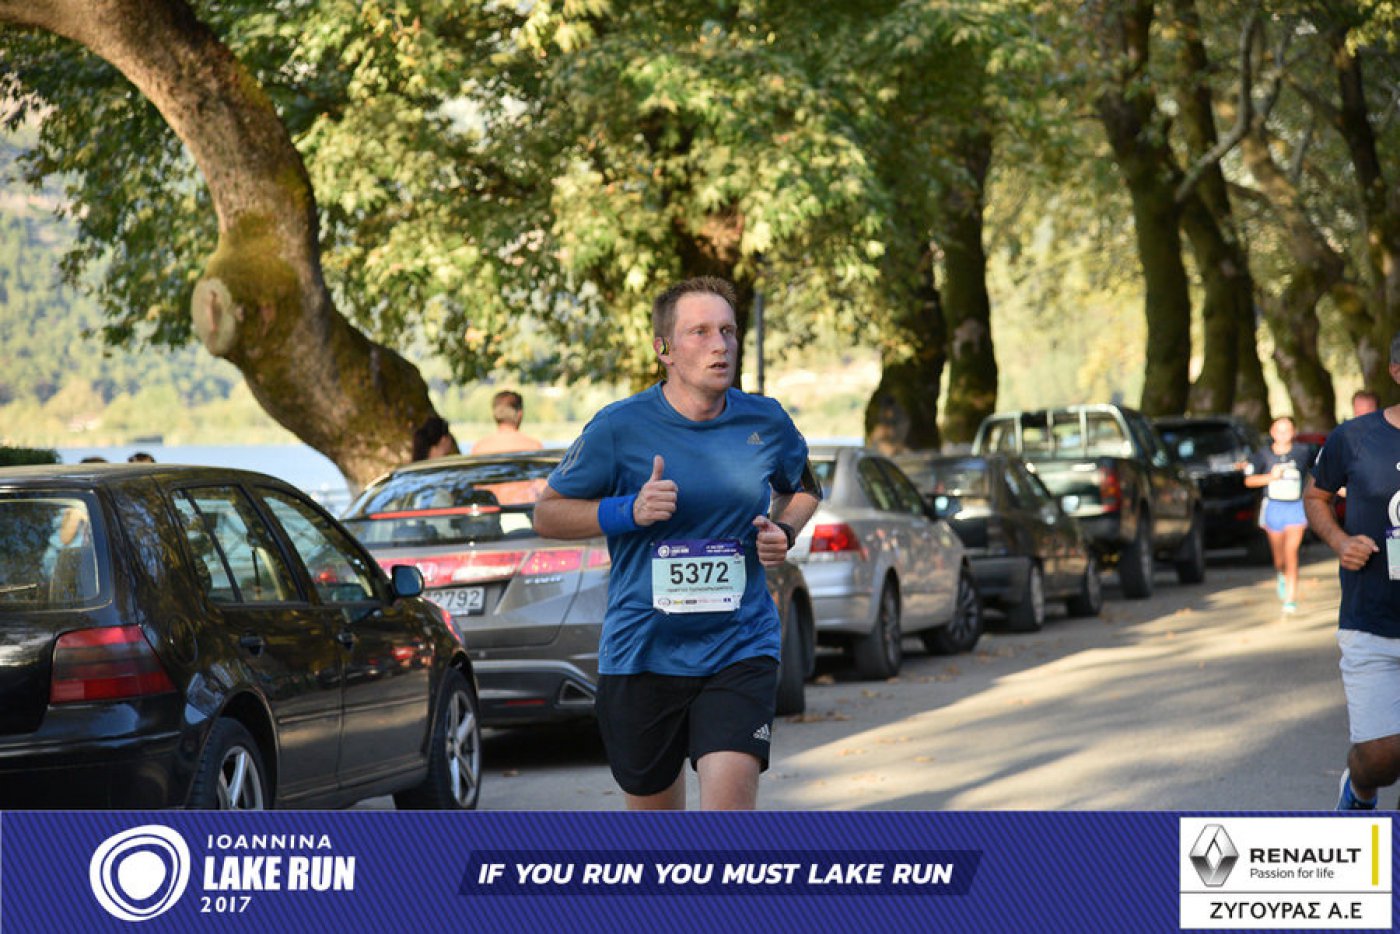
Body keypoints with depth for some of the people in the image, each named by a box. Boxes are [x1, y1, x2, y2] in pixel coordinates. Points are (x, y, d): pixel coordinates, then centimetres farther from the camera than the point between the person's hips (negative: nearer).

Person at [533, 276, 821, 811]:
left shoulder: (766, 423, 3)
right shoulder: (619, 427, -6)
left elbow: (801, 488, 23)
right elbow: (548, 514, 1)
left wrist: (784, 532, 1)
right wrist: (628, 511, -15)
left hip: (740, 650, 0)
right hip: (641, 653, 0)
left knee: (730, 808, -17)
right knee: (654, 815, 13)